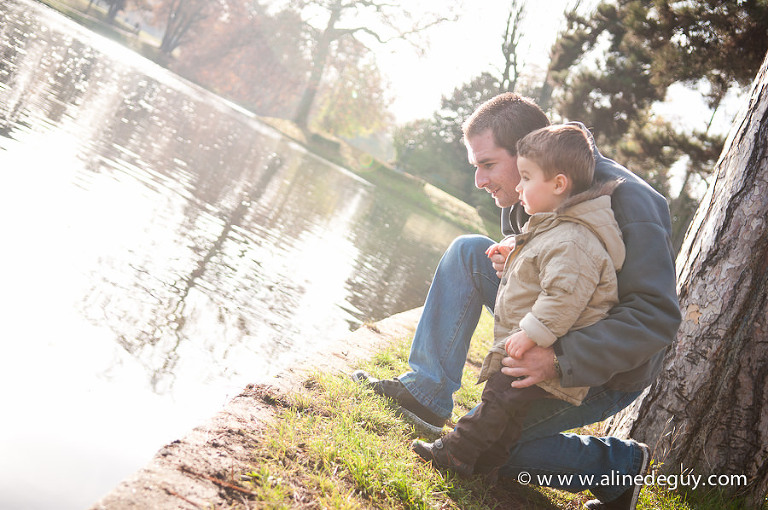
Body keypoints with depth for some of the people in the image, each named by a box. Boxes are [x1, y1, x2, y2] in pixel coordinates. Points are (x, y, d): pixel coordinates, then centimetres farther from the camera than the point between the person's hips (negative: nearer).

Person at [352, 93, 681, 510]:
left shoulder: (625, 201, -28)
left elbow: (657, 315, -33)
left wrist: (563, 361, -40)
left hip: (607, 369, -8)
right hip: (550, 329, 8)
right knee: (468, 252, -2)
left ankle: (619, 463, 3)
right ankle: (425, 394, -1)